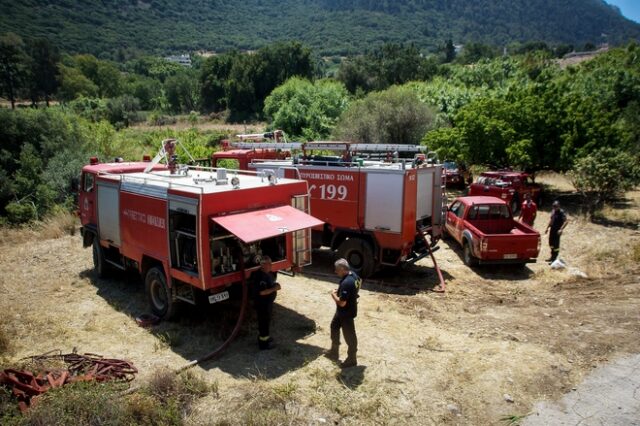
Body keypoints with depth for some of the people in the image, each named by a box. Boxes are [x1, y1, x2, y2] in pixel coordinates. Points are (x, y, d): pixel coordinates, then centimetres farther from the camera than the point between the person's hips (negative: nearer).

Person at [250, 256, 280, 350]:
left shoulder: (269, 273, 4)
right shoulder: (259, 276, -27)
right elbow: (261, 292, -32)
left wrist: (276, 286, 2)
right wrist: (273, 289, -27)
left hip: (269, 302, 10)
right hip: (262, 303, -10)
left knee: (267, 320, 24)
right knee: (264, 321, 3)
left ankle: (265, 337, 42)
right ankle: (263, 342, 17)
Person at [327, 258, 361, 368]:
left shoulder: (346, 283, -33)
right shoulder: (353, 275, -3)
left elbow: (342, 302, -33)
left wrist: (334, 294, -13)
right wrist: (340, 291, 9)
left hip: (347, 313, -11)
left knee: (349, 335, 7)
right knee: (334, 327, 24)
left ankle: (352, 359, 26)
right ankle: (334, 352, 41)